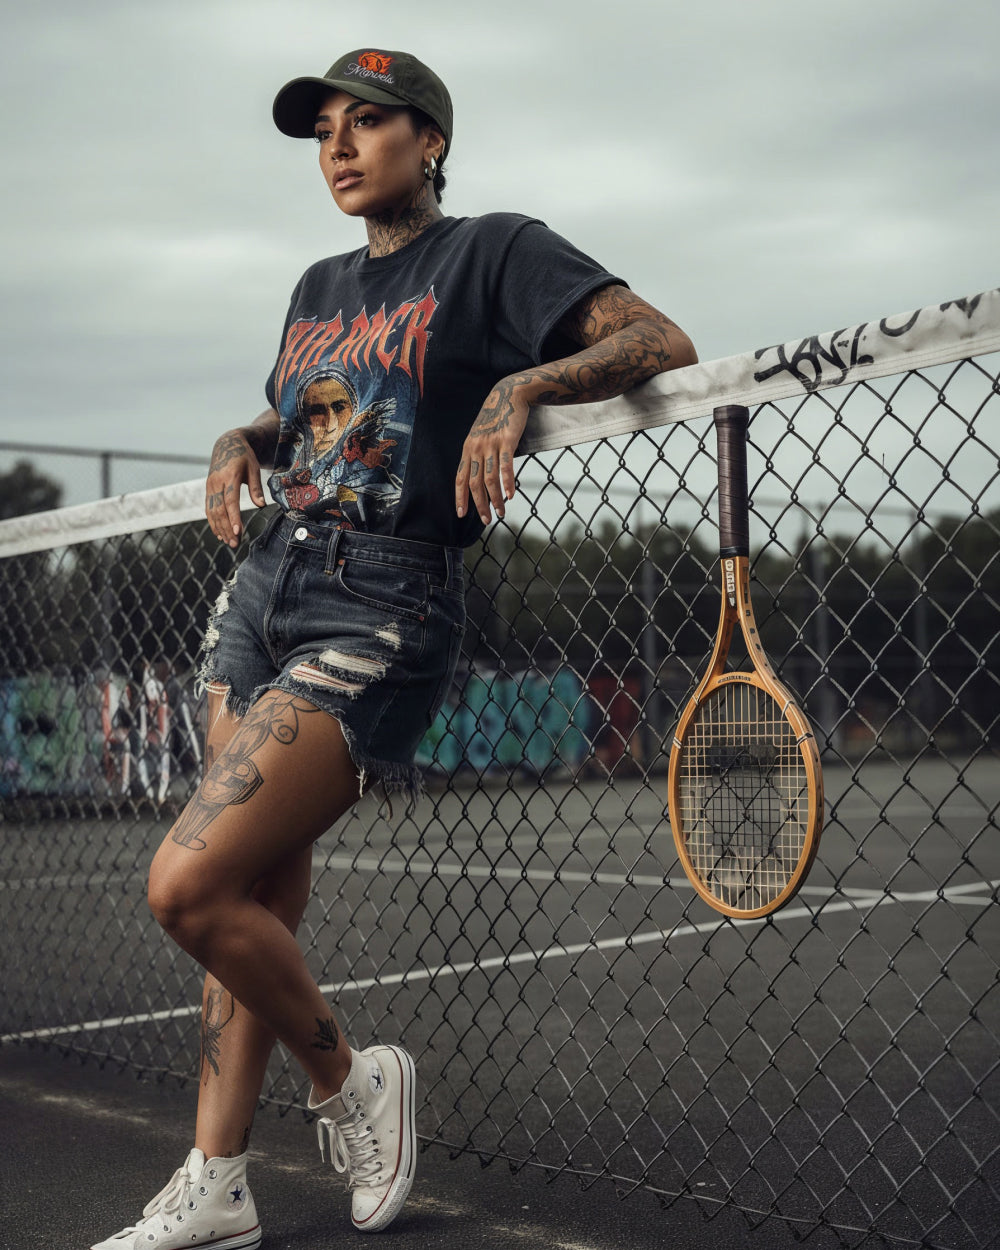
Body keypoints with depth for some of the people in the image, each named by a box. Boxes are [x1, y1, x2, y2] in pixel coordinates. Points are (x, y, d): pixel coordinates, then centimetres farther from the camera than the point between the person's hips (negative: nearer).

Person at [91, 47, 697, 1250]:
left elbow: (660, 341, -10)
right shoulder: (320, 286, 19)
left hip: (378, 608, -7)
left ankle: (349, 1081, 9)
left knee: (186, 886, -15)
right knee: (257, 897, 8)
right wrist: (242, 443, 10)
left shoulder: (497, 250, -1)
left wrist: (520, 386, -25)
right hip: (264, 582, 7)